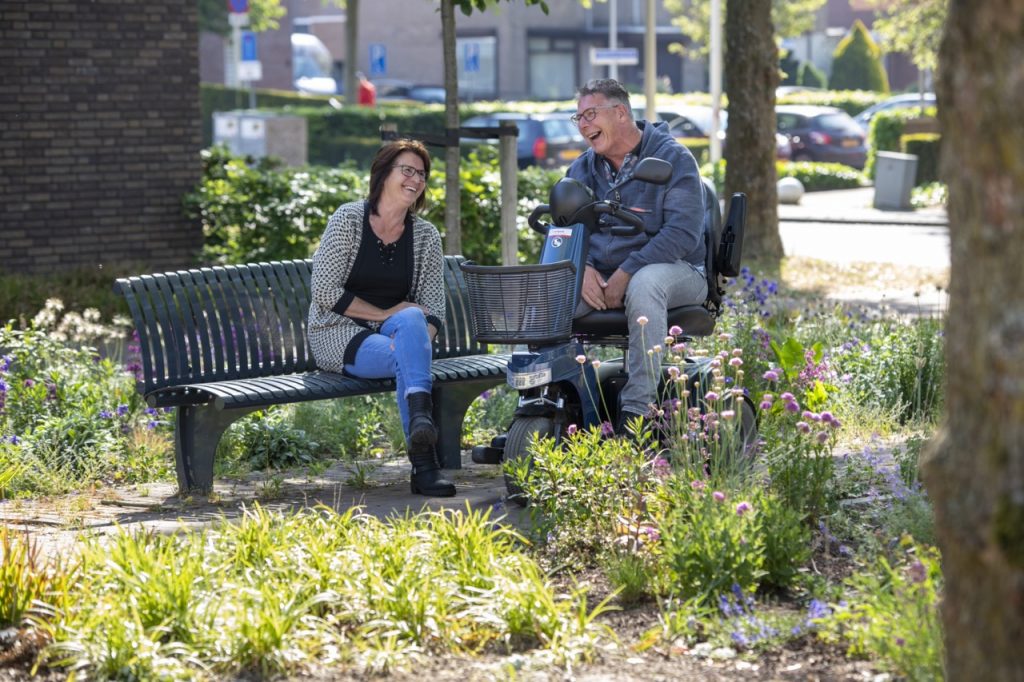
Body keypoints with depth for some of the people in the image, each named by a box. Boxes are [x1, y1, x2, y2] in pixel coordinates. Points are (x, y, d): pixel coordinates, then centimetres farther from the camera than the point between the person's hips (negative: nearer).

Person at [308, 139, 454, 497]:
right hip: (339, 336, -3)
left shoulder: (426, 236, 7)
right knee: (409, 360, -33)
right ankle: (425, 464, -41)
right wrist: (385, 314, -12)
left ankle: (419, 420, -48)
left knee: (412, 319, -34)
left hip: (395, 332, 3)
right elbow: (324, 291, -11)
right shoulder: (348, 220, -5)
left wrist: (416, 341, -21)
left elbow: (433, 308, 1)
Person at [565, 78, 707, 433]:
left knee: (644, 285, -40)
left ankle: (637, 409, -42)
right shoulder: (583, 168, 16)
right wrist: (583, 267, -14)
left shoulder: (674, 159, -3)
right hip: (600, 275, 5)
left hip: (673, 269, -5)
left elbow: (684, 231, -14)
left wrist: (626, 272, -22)